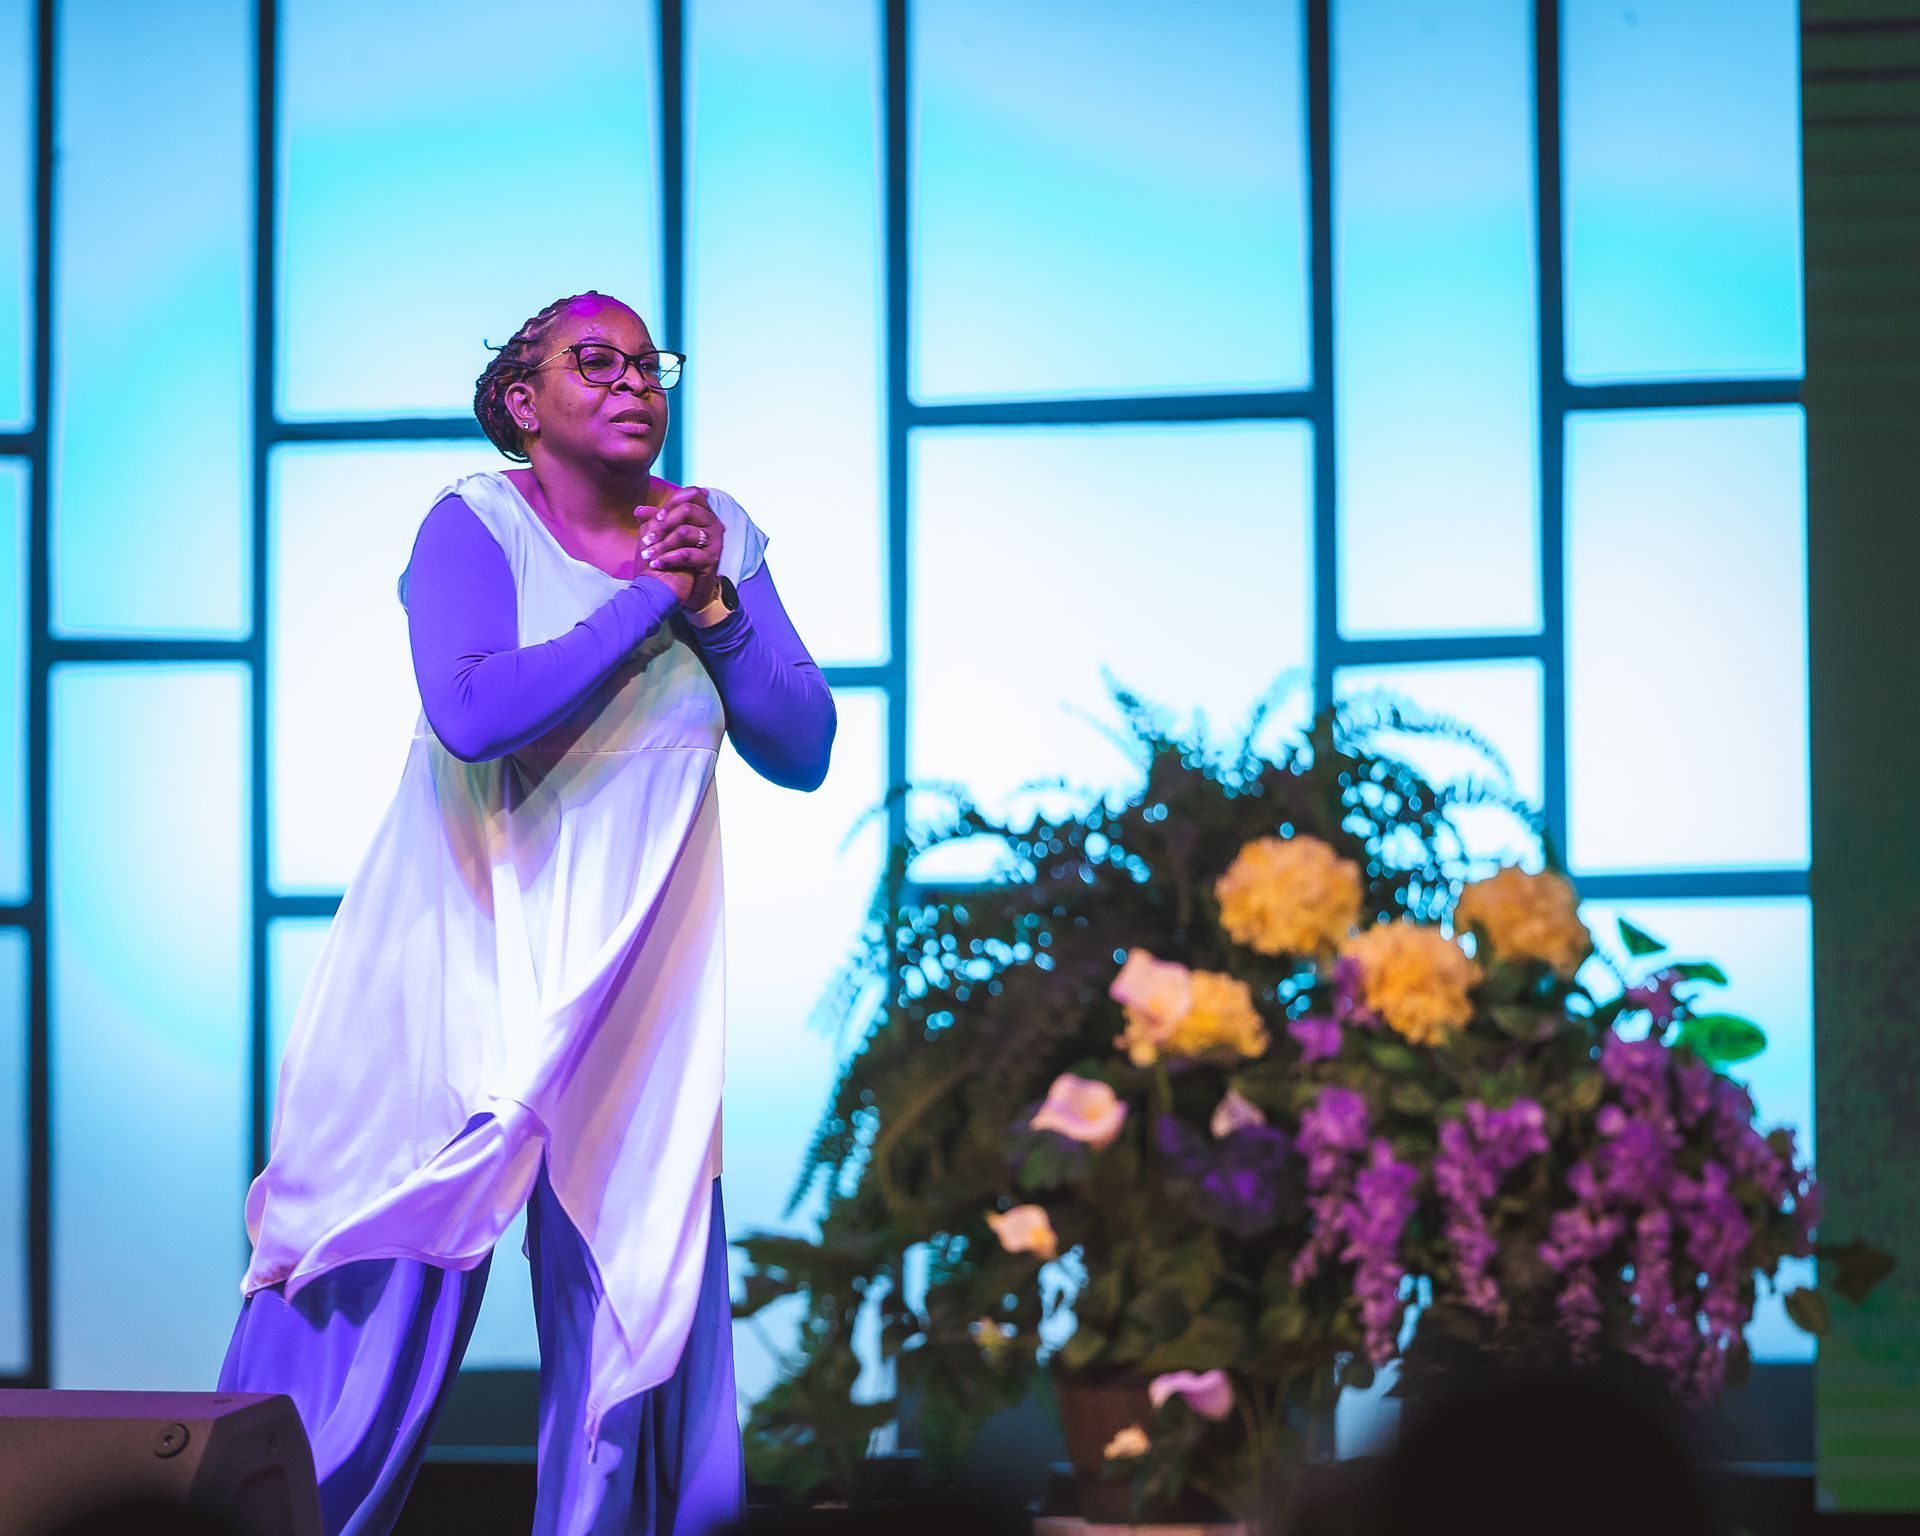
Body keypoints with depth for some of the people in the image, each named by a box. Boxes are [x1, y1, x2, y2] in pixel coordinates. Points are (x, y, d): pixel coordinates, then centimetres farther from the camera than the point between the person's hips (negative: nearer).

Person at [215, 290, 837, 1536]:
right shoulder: (477, 524, -9)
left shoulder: (712, 533, 4)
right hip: (460, 960, -4)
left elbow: (803, 749, 0)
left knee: (636, 1305, 4)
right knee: (381, 1289, -2)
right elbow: (473, 714, -26)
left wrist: (711, 605, -13)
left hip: (635, 978, 4)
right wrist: (644, 598, -19)